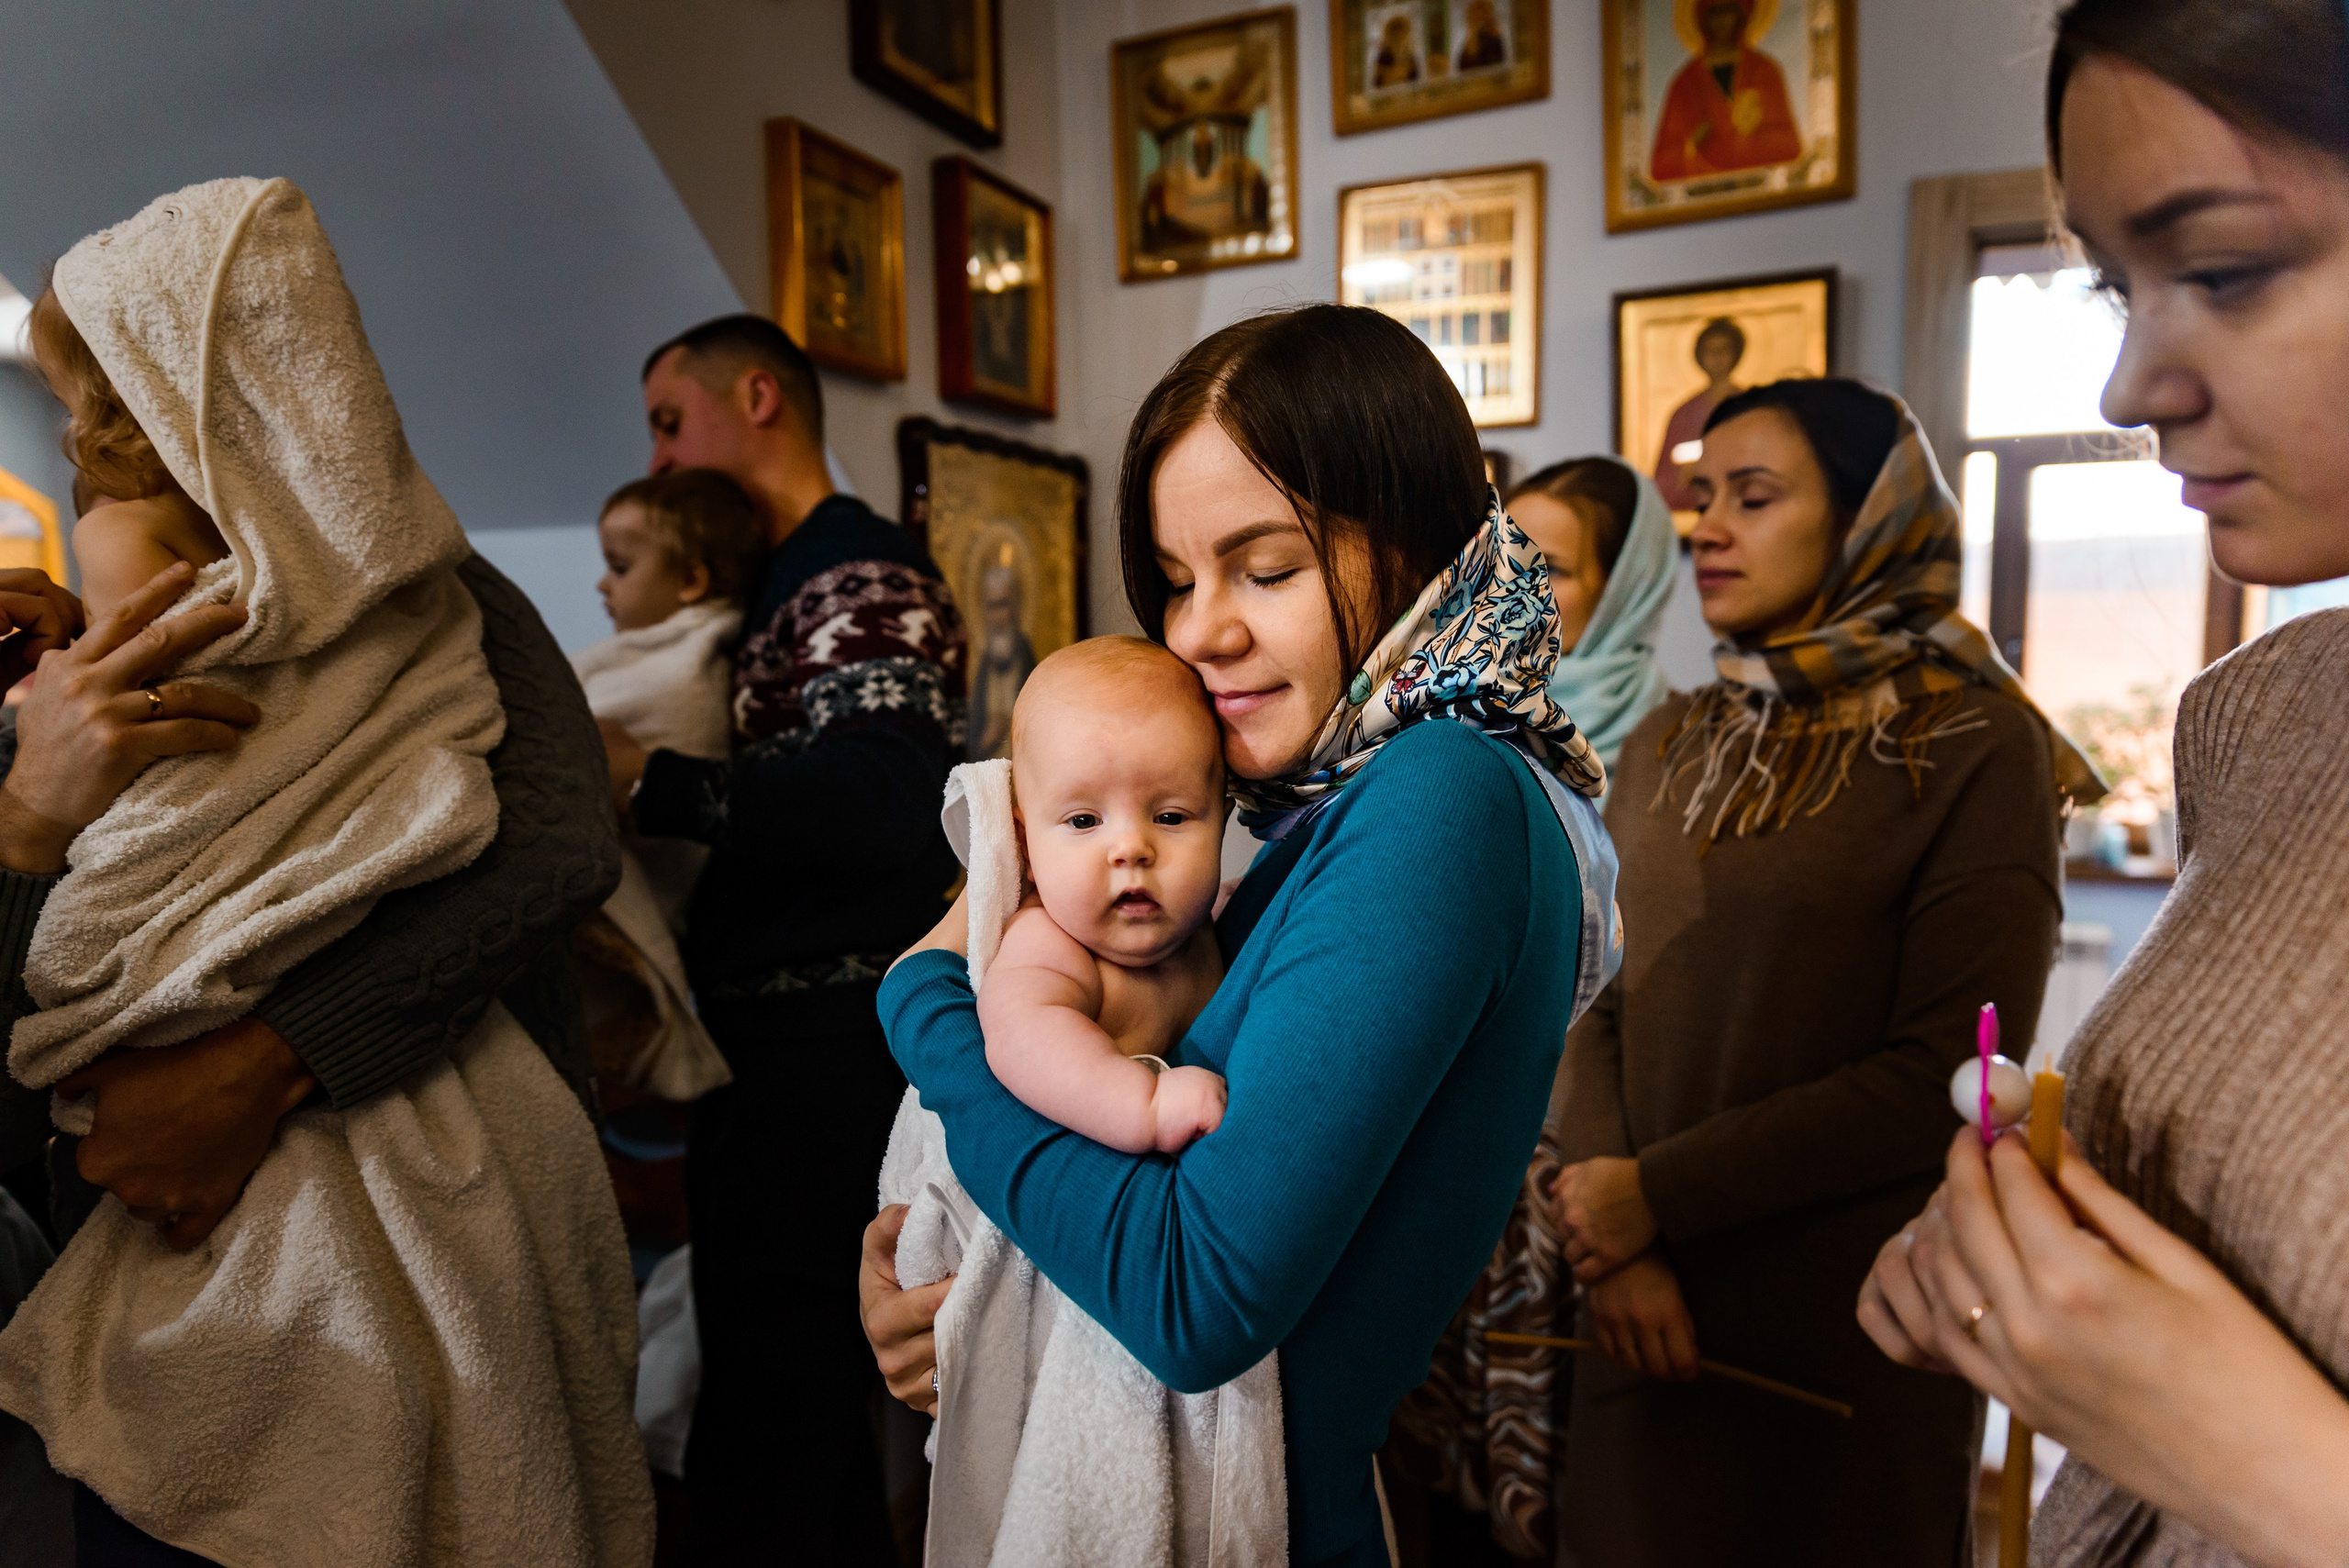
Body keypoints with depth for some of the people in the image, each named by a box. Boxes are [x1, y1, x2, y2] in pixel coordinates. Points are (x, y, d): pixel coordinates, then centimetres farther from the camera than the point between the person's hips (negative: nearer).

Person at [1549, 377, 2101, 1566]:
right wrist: (1611, 1240, -12)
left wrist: (1658, 1193, -15)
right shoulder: (1672, 743, 6)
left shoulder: (1975, 747, -9)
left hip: (1846, 1321, -4)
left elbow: (1946, 1074, -16)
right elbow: (1596, 993, 0)